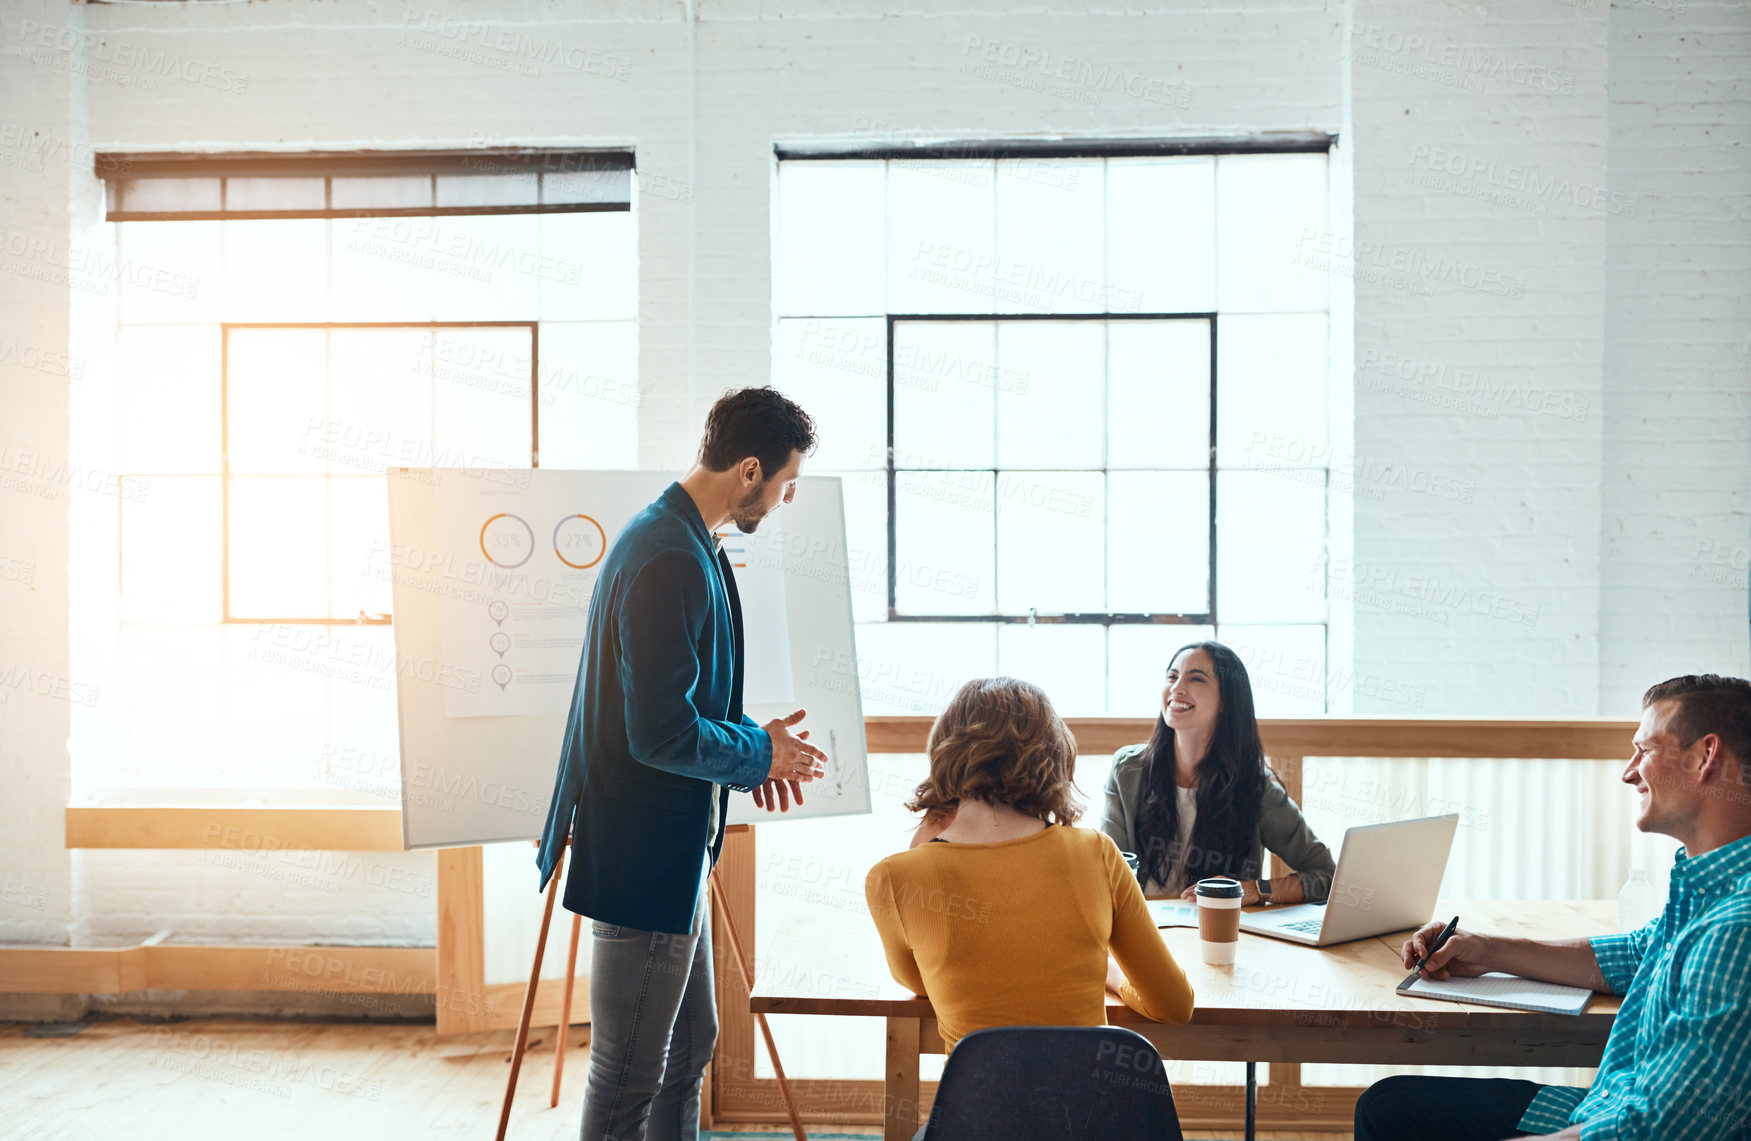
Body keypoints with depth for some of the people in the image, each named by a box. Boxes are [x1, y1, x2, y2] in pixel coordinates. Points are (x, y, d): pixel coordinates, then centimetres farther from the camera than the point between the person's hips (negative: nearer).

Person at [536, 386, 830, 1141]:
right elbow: (661, 735, -27)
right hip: (644, 857, -11)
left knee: (690, 1046, 22)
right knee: (629, 1078, 3)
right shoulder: (673, 562, -24)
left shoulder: (670, 537, 10)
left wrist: (751, 751, 7)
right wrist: (760, 752, -11)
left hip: (672, 851, 11)